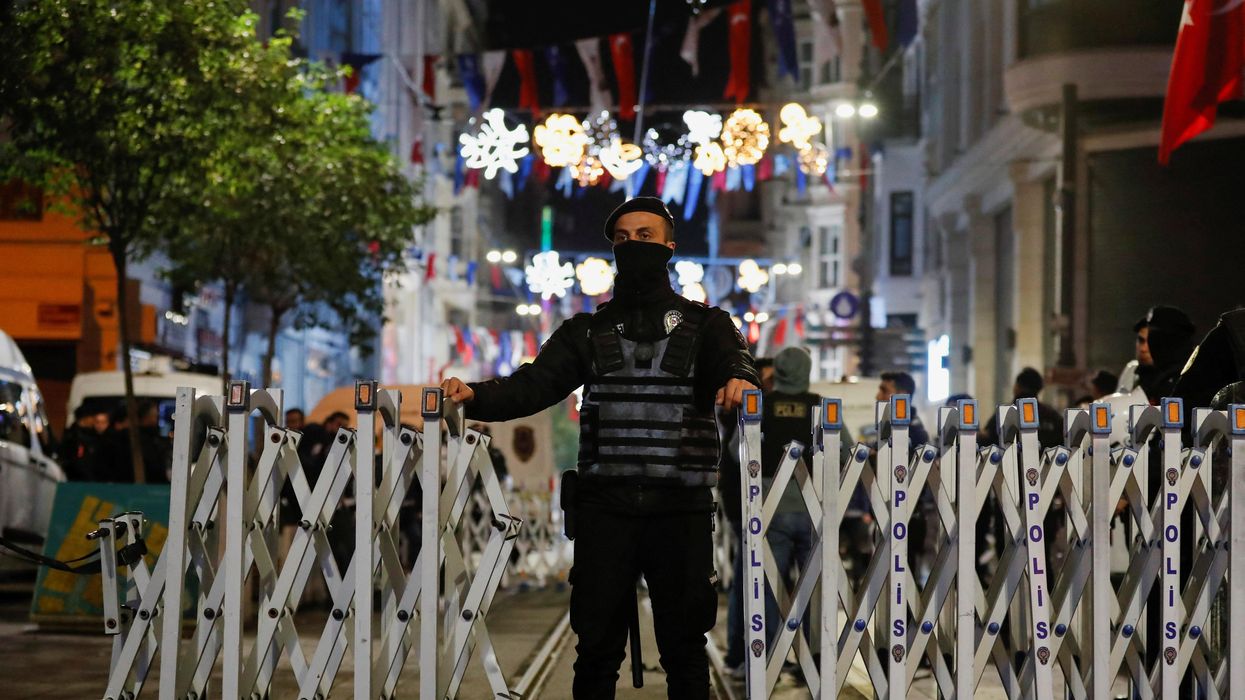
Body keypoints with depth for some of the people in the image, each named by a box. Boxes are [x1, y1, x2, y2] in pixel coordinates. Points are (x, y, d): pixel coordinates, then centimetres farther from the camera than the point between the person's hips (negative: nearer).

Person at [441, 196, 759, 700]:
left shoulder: (705, 325, 11)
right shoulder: (588, 331, 16)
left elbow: (731, 364, -9)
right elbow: (535, 385, 2)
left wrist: (740, 383, -35)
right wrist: (476, 396, -18)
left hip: (680, 506, -1)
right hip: (605, 504, 1)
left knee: (683, 643, 3)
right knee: (597, 642, 1)